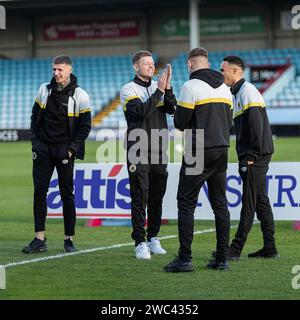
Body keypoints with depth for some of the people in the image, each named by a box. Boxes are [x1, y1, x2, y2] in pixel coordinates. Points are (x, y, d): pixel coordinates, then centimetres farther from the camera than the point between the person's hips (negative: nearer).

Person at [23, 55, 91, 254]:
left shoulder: (80, 96, -4)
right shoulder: (44, 90, 6)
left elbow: (85, 126, -2)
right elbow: (35, 117, 15)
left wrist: (72, 149, -9)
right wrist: (35, 142, 6)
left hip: (65, 150, -3)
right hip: (43, 149, 3)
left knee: (67, 194, 1)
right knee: (39, 192, -1)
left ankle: (69, 239, 8)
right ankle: (40, 240, 1)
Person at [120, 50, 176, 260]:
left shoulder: (159, 87, 11)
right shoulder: (129, 90, -2)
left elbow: (172, 109, -3)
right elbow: (141, 111, -19)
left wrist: (168, 89, -15)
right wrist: (159, 91, -18)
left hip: (159, 151, 5)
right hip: (138, 152, -5)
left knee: (157, 197, 9)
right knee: (140, 197, -6)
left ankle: (153, 238, 18)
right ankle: (140, 242, -5)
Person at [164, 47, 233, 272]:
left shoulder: (191, 86, -10)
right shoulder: (224, 87, 12)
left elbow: (180, 123, -11)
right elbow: (229, 122, 15)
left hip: (199, 152, -6)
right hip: (222, 150, 7)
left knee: (186, 203, -2)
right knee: (220, 203, 10)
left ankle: (185, 259, -6)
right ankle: (222, 258, 9)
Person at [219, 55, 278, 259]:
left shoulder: (247, 91, -13)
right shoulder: (238, 92, 18)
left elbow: (256, 125, -20)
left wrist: (251, 156, -19)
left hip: (256, 158, -10)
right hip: (253, 156, 10)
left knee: (249, 202, -7)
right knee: (261, 201, 10)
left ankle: (236, 250, -7)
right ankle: (270, 248, 13)